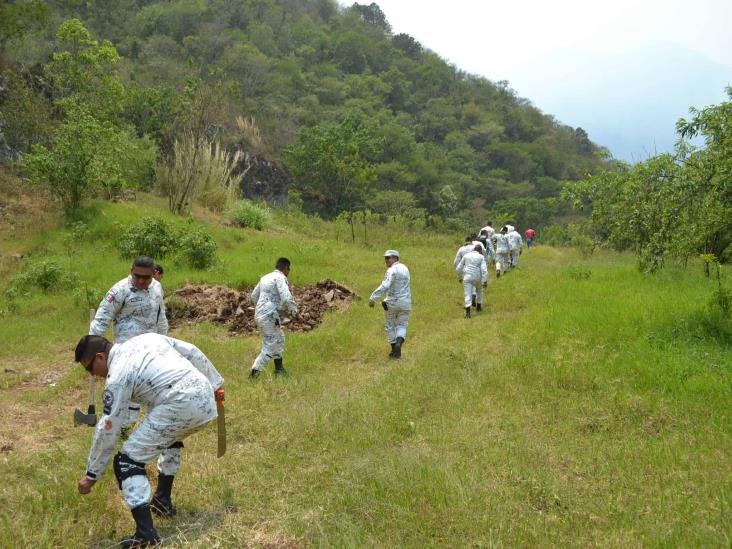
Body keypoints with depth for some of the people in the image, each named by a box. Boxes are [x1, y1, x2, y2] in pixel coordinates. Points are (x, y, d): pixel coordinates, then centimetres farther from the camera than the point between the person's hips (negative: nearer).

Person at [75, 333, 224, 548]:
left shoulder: (118, 376, 0)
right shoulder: (148, 338, 19)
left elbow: (107, 431, 3)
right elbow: (192, 352, 21)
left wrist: (92, 474, 13)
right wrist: (215, 383, 31)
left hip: (181, 407, -9)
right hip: (205, 397, 9)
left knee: (127, 461, 2)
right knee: (169, 436, 38)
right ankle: (163, 501, 44)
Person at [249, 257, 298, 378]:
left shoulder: (265, 277, 15)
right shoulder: (280, 278, -11)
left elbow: (254, 296, 24)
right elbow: (287, 298, -23)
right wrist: (294, 311, -8)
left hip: (259, 315, 9)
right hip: (269, 317, -9)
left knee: (279, 339, 24)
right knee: (270, 348, 0)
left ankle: (279, 368, 32)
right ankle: (255, 371, 0)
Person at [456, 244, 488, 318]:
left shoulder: (466, 255, 8)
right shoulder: (481, 257, 2)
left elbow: (458, 269, 9)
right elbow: (484, 269, -11)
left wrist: (460, 277, 23)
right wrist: (485, 281, -11)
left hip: (467, 277, 0)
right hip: (477, 277, 0)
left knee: (467, 295, -2)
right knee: (479, 291, 26)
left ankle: (468, 312, -13)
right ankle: (478, 307, 38)